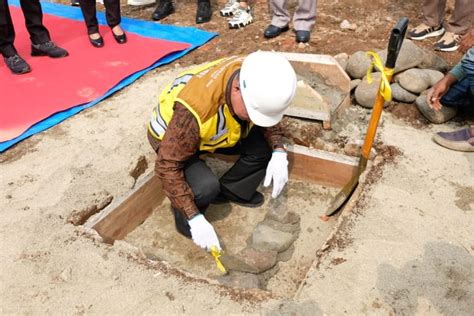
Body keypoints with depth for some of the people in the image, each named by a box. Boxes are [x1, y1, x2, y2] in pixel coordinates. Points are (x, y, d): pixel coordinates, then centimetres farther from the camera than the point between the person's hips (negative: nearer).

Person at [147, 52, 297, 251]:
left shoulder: (256, 82, -25)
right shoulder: (195, 108, -43)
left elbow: (269, 119, -4)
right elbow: (168, 167, -35)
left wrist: (279, 154, -21)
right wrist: (195, 218, -34)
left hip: (215, 131, 6)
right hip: (171, 136, -5)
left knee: (264, 146, -12)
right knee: (205, 186, -31)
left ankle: (230, 192, 10)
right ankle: (184, 218, 2)